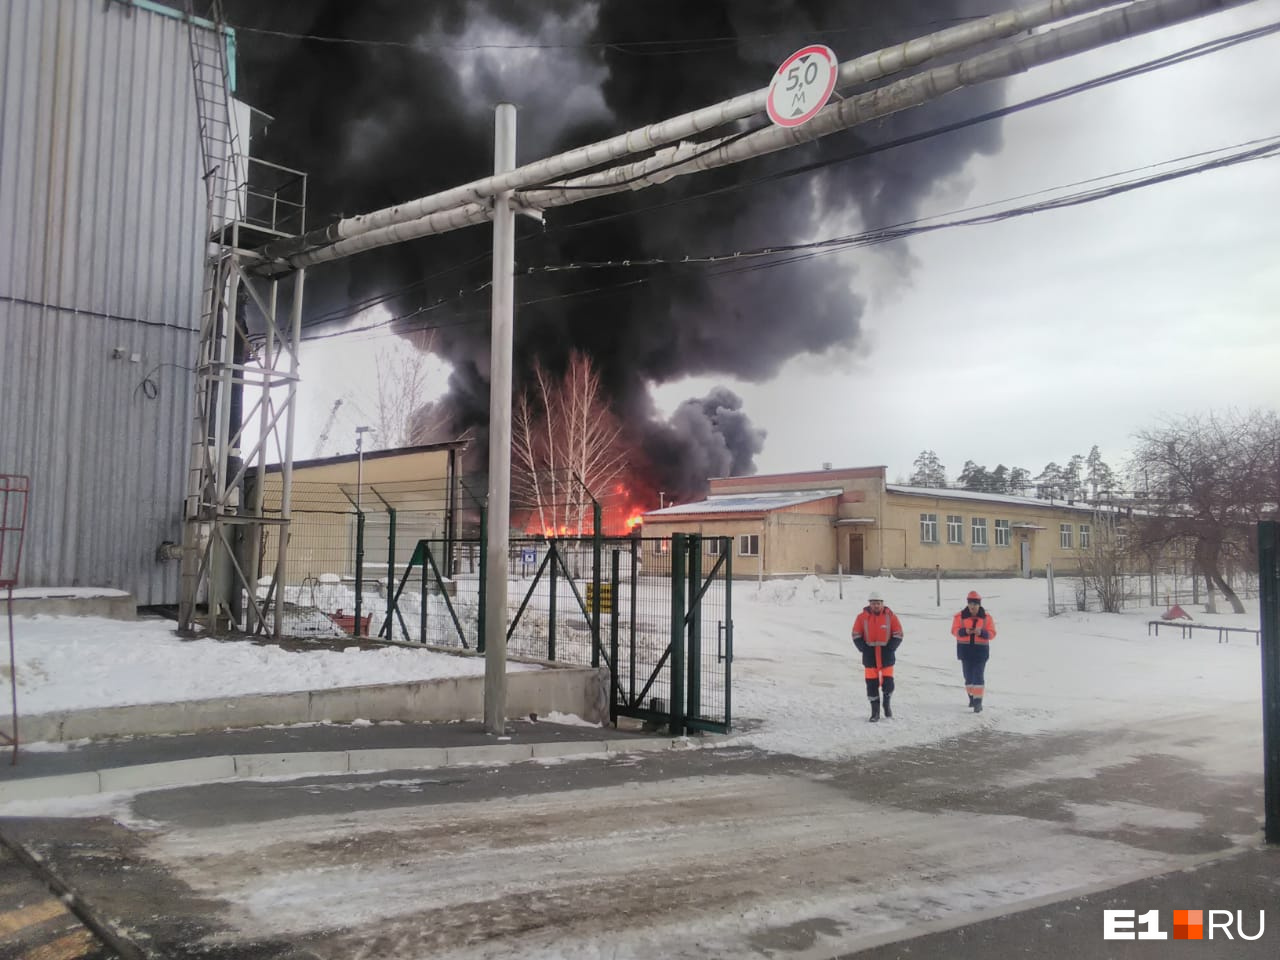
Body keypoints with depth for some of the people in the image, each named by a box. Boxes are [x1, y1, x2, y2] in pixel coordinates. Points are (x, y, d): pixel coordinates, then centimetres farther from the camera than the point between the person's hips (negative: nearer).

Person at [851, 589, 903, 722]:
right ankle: (875, 712, 12)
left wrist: (890, 649, -9)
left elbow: (898, 635, 1)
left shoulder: (890, 616, -2)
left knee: (888, 682, -1)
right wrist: (864, 649, -7)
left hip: (886, 656, 0)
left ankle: (886, 702, 29)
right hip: (870, 656, 1)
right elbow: (856, 636, 4)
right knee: (871, 684, 2)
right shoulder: (862, 617, -2)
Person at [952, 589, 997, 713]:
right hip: (965, 650, 2)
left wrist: (981, 632, -21)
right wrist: (965, 631, -23)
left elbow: (992, 633, -2)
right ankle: (971, 697, 29)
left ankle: (978, 701, -10)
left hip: (980, 650, -2)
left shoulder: (986, 617, 0)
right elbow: (955, 631, -3)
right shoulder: (960, 616, 0)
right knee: (968, 676, 11)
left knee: (978, 676, -9)